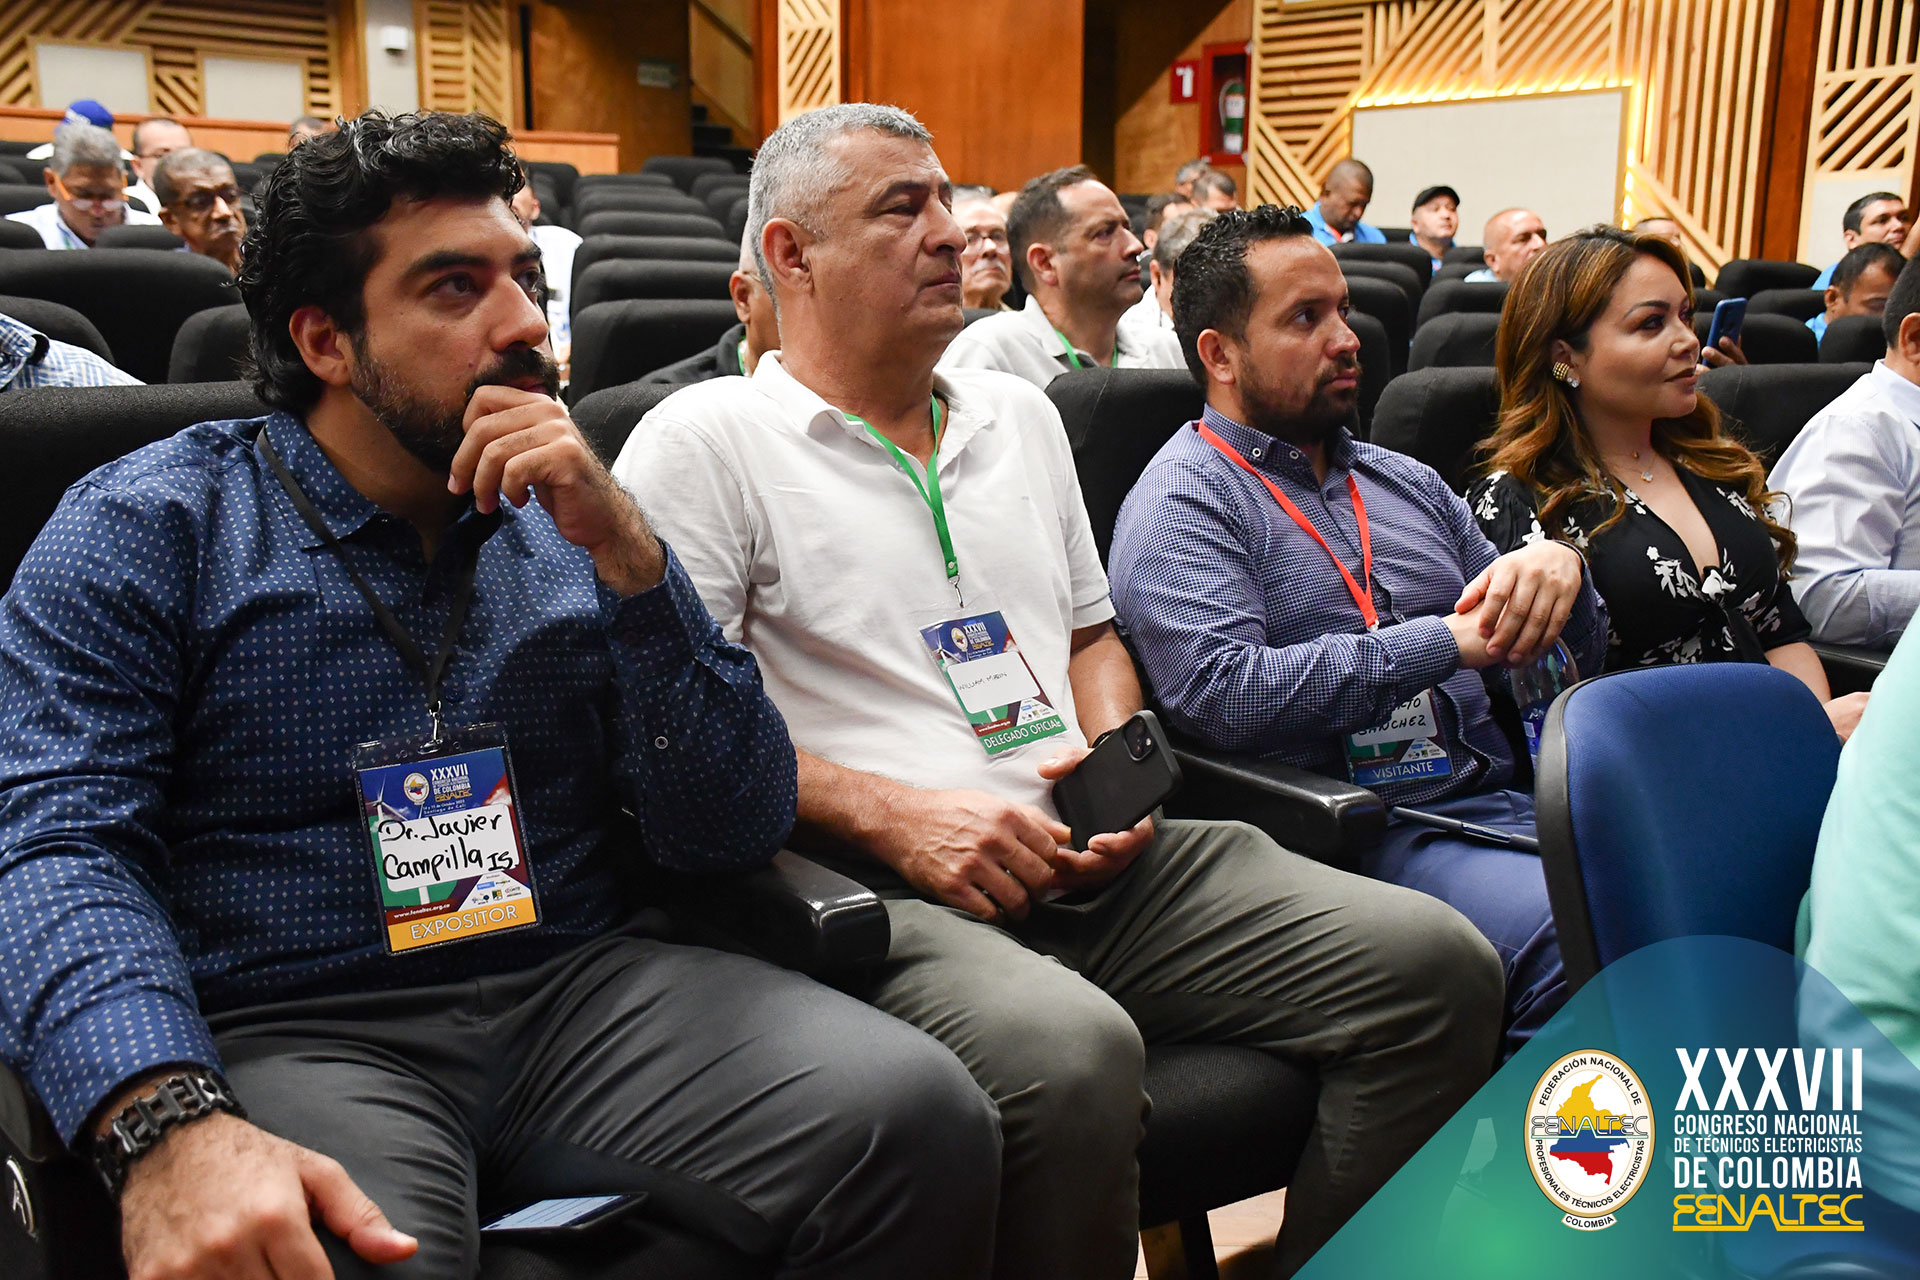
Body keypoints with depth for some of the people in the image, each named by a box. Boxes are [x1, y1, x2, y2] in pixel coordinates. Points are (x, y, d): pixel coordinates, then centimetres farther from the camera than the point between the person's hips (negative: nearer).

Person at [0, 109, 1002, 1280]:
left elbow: (739, 832, 3)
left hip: (583, 987, 3)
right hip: (294, 1029, -2)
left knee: (924, 1118, -21)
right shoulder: (146, 529, 2)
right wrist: (172, 1126, -29)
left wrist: (626, 551, -10)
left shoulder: (572, 524, 10)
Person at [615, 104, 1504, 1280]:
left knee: (1440, 965, -11)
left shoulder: (1021, 413, 23)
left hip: (1093, 860, 7)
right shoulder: (705, 441, 2)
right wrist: (890, 813, -16)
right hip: (881, 881, -6)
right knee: (1070, 1054, -39)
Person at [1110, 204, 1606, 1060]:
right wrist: (1446, 642, -12)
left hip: (1501, 798, 7)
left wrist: (1557, 569, -1)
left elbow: (1578, 657, 24)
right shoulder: (1183, 499, 1)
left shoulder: (1407, 482, 23)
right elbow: (1224, 693, -18)